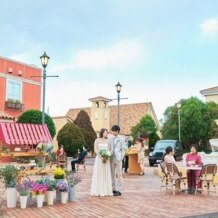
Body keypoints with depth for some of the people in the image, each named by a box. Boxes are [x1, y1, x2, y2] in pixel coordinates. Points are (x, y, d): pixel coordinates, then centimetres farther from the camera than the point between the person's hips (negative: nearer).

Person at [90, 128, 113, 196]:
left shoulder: (108, 141, 9)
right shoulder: (97, 140, 1)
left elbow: (110, 150, 7)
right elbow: (96, 150, -5)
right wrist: (101, 157, -15)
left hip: (106, 159, 3)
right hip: (99, 158, -3)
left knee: (106, 174, 2)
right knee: (98, 174, -3)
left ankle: (106, 191, 5)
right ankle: (98, 191, 0)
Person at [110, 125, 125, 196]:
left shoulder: (121, 139, -2)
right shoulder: (111, 139, 10)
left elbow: (123, 150, -2)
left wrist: (121, 158, -8)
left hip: (118, 159, -5)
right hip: (112, 158, 5)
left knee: (118, 174, -1)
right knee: (112, 174, 8)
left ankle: (118, 190, 4)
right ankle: (113, 189, 16)